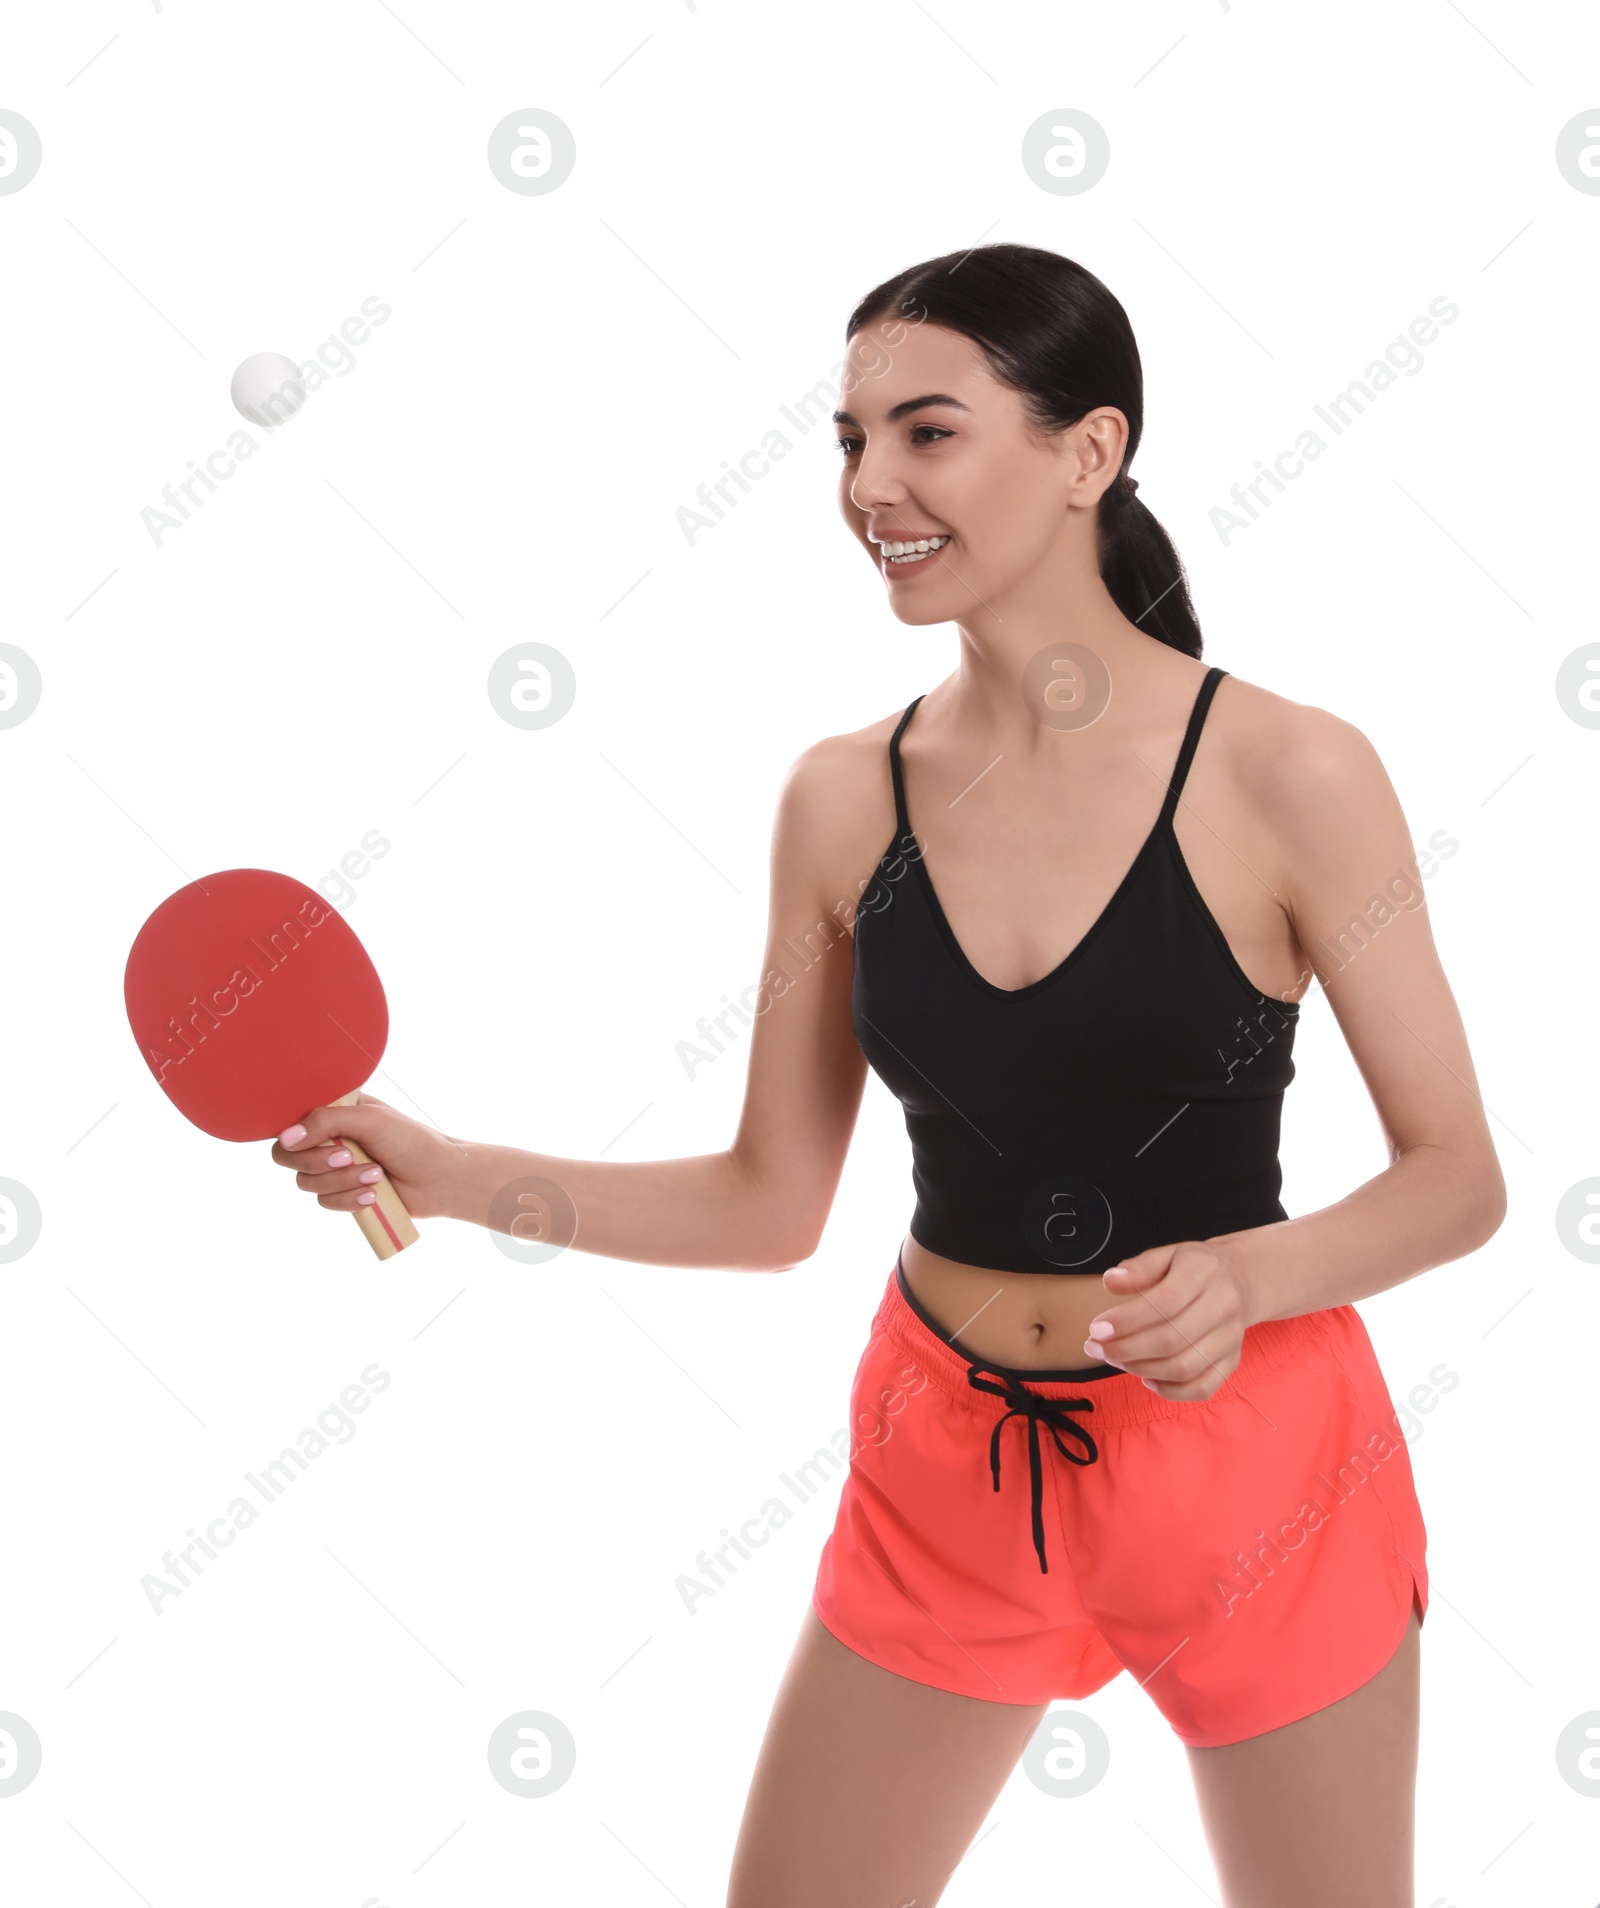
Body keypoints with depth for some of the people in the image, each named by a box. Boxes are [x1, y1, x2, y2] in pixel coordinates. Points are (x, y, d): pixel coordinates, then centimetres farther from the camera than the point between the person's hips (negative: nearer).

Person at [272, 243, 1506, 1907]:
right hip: (945, 1464, 3)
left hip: (1250, 1466, -2)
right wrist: (457, 1178, -9)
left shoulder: (1288, 774, -15)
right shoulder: (842, 800, -4)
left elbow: (1457, 1178, -9)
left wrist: (1248, 1275, -27)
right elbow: (772, 1203, 2)